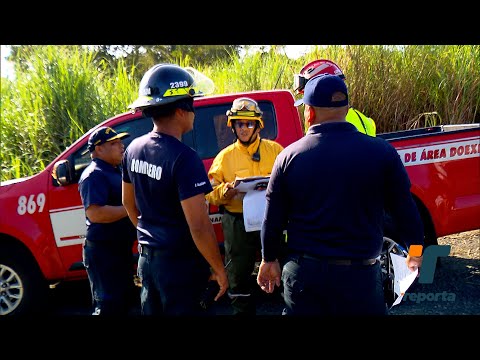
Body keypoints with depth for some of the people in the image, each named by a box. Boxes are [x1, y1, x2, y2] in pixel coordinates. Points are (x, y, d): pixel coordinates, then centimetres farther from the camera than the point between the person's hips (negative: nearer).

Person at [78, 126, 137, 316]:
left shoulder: (115, 171, 15)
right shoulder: (94, 175, -17)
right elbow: (95, 214, -30)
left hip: (121, 247, 10)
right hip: (103, 251, -10)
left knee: (124, 297, 21)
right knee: (110, 305, -3)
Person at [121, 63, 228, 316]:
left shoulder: (134, 149, 1)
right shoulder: (184, 157, -23)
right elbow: (199, 226, -25)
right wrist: (219, 270, -14)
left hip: (147, 257, 8)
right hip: (180, 262, -7)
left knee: (152, 311, 20)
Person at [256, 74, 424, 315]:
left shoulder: (289, 156, -5)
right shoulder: (382, 152, -8)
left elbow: (273, 219, 2)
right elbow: (404, 208, 1)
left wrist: (269, 259, 17)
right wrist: (415, 249, 18)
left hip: (302, 271, 1)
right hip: (359, 274, -1)